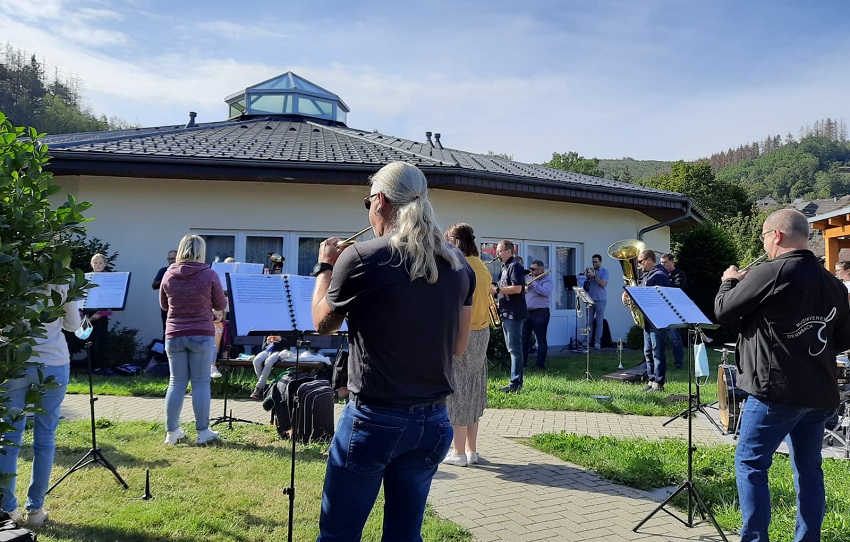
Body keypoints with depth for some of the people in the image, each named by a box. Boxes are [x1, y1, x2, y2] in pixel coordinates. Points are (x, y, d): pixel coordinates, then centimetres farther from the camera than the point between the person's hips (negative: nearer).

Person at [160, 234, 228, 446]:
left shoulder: (169, 275, 0)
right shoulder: (209, 275, -10)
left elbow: (164, 305, 14)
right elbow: (221, 305, 0)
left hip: (174, 335, 3)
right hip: (202, 335, -3)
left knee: (176, 382, 11)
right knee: (201, 382, 4)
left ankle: (171, 432, 17)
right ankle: (203, 431, 10)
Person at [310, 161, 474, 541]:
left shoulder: (359, 258, -13)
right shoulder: (458, 264, 1)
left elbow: (322, 324, 3)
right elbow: (458, 346, 9)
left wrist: (325, 266, 17)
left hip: (373, 420, -5)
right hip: (433, 422, 5)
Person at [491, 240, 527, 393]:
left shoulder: (515, 266, -11)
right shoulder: (505, 267, 19)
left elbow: (517, 288, -22)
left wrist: (496, 289, -19)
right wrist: (495, 290, 9)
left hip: (514, 314, -10)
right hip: (506, 313, 10)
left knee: (514, 349, -8)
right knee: (512, 349, 12)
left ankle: (516, 383, -5)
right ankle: (516, 381, 18)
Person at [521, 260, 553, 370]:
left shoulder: (547, 281, -3)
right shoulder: (529, 278, 16)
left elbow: (546, 292, -22)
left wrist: (533, 284, -19)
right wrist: (524, 288, -8)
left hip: (540, 313, -6)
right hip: (526, 312, 6)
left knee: (541, 340, 0)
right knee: (524, 339, 8)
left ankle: (541, 365, 5)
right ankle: (523, 363, 17)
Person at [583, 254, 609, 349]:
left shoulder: (604, 271, 1)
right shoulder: (590, 270, 12)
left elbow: (603, 284, -13)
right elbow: (585, 283, 9)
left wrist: (594, 275, -18)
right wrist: (586, 275, -7)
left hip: (600, 300, -4)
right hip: (590, 299, 4)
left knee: (599, 322, 0)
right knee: (588, 321, 3)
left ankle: (597, 342, 2)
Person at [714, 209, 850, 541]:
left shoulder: (771, 273, -14)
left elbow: (723, 311, -6)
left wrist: (729, 281, 11)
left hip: (777, 390, -7)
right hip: (820, 393, 7)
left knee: (750, 465, 3)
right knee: (809, 469, 15)